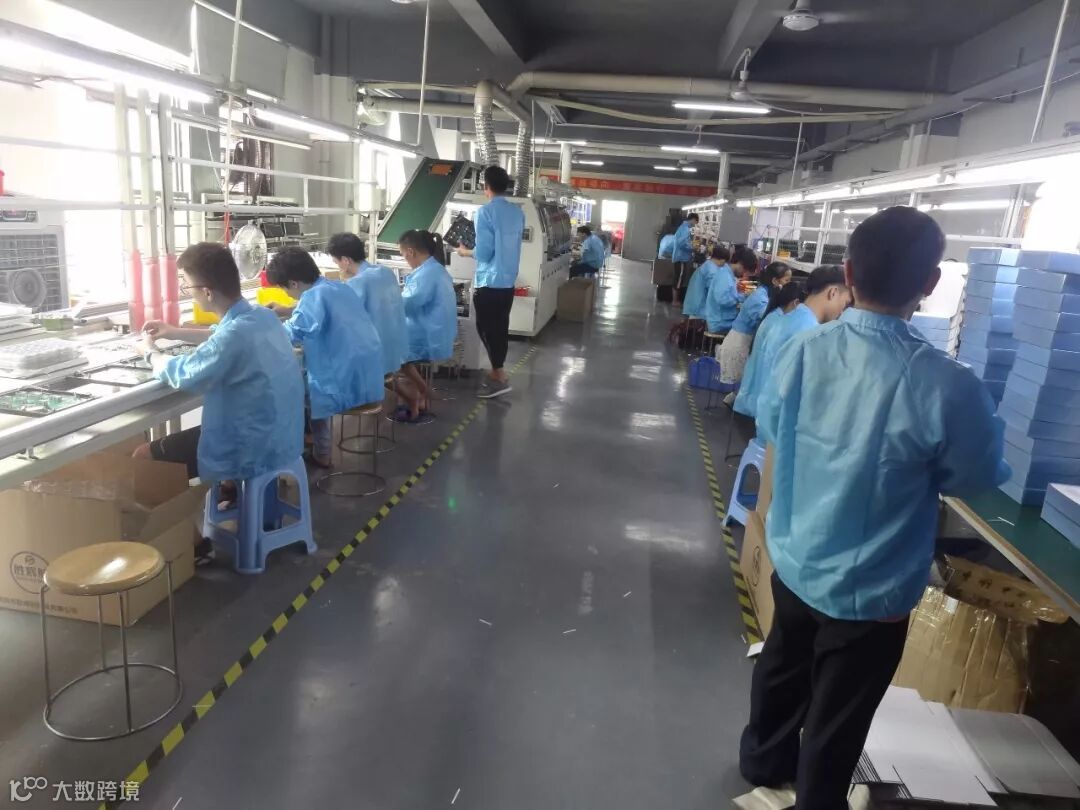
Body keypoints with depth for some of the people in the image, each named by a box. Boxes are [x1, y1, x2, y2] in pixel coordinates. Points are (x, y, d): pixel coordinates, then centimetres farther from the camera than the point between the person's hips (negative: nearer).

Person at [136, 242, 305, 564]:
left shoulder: (236, 334, -29)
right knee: (181, 435, 31)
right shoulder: (261, 316, -1)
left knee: (144, 456, 2)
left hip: (253, 448, -9)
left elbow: (181, 375, -15)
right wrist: (175, 333, 18)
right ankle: (232, 491, 40)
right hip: (279, 436, 9)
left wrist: (151, 351, 4)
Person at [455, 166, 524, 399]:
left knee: (486, 328, 2)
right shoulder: (518, 212, 6)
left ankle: (499, 377, 3)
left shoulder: (486, 212, -14)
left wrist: (465, 252, 3)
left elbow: (484, 253, -16)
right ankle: (498, 372, 23)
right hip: (509, 280, 7)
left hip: (489, 282, -7)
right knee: (500, 327, 14)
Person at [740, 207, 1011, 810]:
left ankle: (765, 759, 54)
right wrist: (951, 442, 7)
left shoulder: (805, 351, -15)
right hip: (871, 589, -4)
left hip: (795, 561, 5)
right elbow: (976, 478, -11)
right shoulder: (947, 386, -28)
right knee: (839, 716, 19)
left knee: (784, 669, 29)